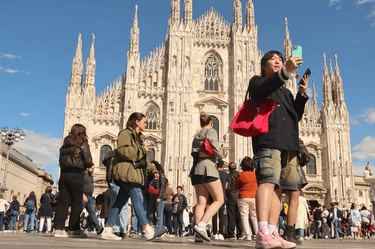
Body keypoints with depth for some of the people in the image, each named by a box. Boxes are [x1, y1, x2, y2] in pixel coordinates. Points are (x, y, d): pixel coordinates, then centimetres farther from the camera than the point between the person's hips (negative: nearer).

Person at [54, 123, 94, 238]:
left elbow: (61, 160, 18)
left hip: (64, 174, 6)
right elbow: (88, 161, -8)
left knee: (62, 202, 4)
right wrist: (90, 165, 12)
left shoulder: (65, 145, 15)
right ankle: (74, 230, 4)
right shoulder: (82, 144, -3)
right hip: (76, 175, -6)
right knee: (76, 203, 1)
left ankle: (59, 229, 1)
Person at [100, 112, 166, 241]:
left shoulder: (138, 137, 24)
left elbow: (143, 158, 26)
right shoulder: (126, 133, -4)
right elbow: (123, 150, -20)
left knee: (120, 202, 7)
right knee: (138, 199, -15)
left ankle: (107, 231, 10)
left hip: (133, 173, 10)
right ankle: (149, 231, -18)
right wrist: (142, 150, -14)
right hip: (127, 172, -10)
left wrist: (153, 170, 14)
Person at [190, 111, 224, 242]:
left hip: (196, 169, 7)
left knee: (201, 202, 1)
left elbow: (194, 153, 18)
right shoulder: (211, 131, 2)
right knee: (219, 200, -2)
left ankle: (199, 232, -9)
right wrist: (221, 153, 12)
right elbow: (217, 152, -8)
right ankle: (201, 225, -17)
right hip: (207, 167, -7)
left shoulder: (196, 136, 23)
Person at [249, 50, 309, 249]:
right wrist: (286, 71, -23)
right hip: (268, 140, -7)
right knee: (268, 181, -24)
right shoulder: (257, 82, 15)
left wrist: (302, 94, 10)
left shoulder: (286, 92, 33)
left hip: (288, 144, 7)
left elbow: (295, 118, 22)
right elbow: (262, 92, -12)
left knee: (278, 188, -1)